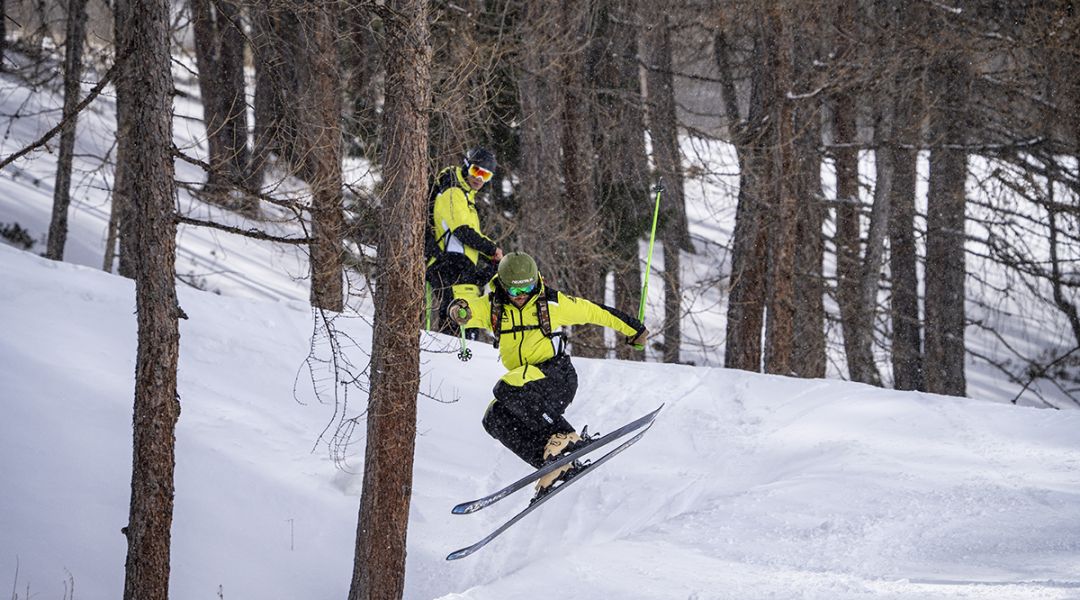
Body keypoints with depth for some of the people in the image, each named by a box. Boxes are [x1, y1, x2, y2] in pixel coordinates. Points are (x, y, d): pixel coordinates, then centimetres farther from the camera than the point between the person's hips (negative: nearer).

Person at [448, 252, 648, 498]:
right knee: (495, 419, -16)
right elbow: (473, 308, -20)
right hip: (524, 380, 6)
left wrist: (632, 329, 16)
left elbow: (595, 312, 7)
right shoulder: (492, 306, 2)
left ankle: (561, 436, -31)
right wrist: (460, 308, -47)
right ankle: (554, 465, -21)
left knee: (508, 389, -31)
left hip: (556, 374, -6)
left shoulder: (551, 302, -4)